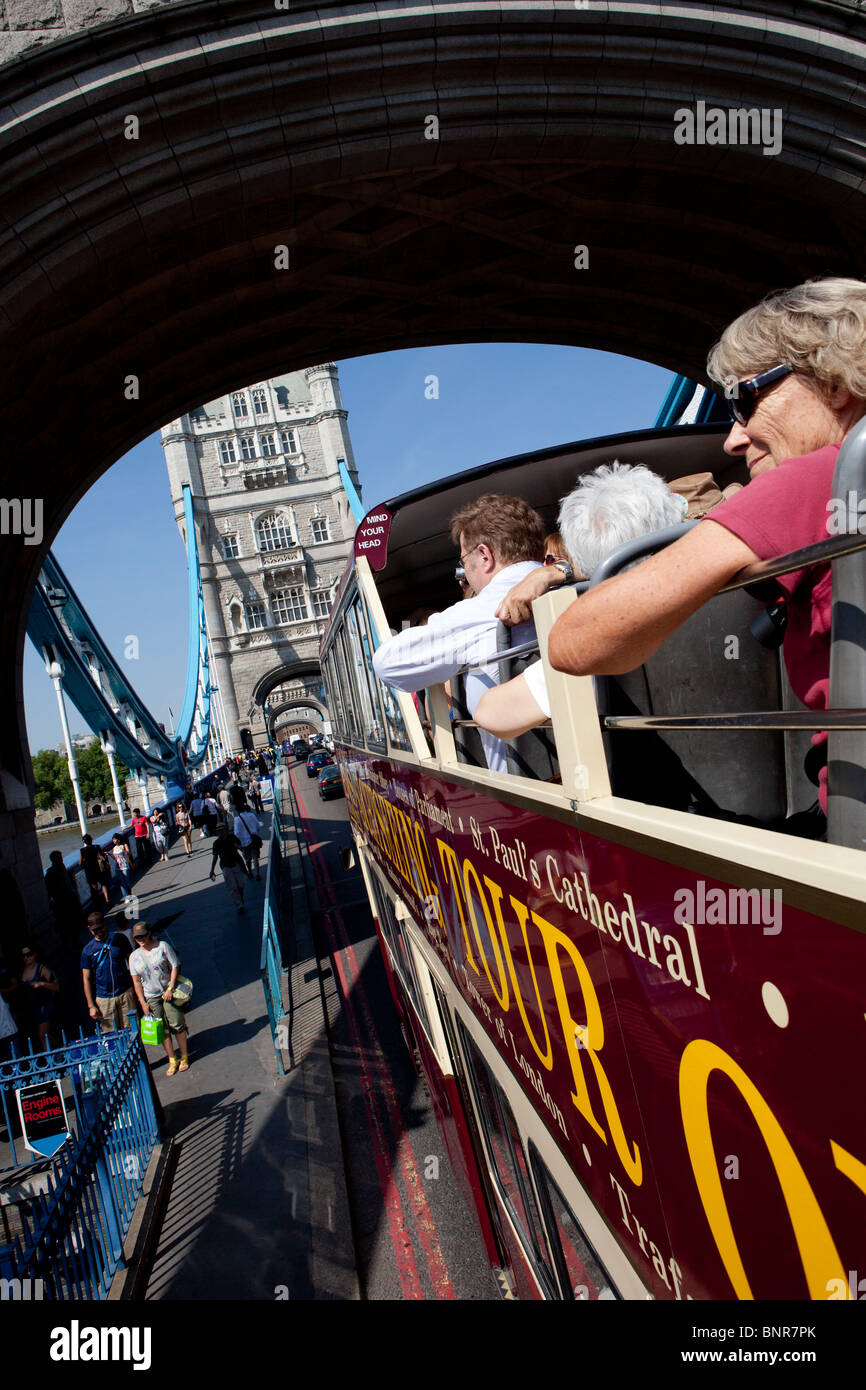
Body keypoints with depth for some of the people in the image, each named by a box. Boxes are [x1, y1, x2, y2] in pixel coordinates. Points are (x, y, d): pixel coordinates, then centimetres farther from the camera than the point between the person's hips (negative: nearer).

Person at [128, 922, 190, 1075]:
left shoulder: (163, 946, -4)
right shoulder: (134, 956, 4)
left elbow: (175, 967, -5)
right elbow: (136, 981, 6)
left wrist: (170, 989, -13)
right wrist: (143, 1002, -1)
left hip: (169, 992, -3)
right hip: (151, 997, 3)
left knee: (177, 1025, -1)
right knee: (163, 1030, 4)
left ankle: (184, 1057, 11)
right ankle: (172, 1060, 13)